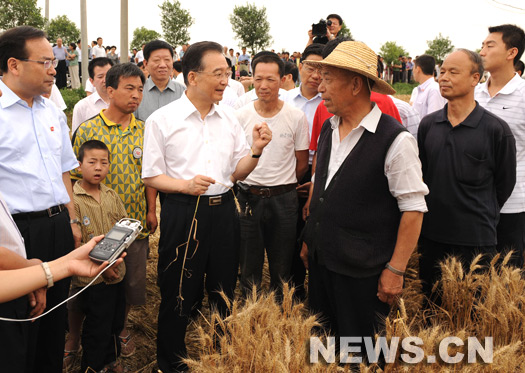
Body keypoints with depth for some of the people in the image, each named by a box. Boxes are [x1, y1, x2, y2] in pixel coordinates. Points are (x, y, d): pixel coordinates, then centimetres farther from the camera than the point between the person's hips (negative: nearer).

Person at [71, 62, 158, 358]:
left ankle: (121, 326, 35)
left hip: (135, 222, 4)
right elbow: (76, 176, -5)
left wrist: (152, 210, 6)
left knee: (132, 281, 13)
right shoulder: (88, 130, -7)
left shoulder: (144, 130, 5)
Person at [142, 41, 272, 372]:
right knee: (179, 296, 7)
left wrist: (256, 151, -7)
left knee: (224, 294, 15)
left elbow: (237, 172, 11)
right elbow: (151, 176, -3)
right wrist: (186, 185, -19)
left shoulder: (229, 119, 8)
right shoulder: (162, 120, -4)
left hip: (223, 211, 4)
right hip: (183, 213, -4)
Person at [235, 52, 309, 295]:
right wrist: (252, 186, 5)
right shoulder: (241, 116, -1)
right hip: (248, 198, 1)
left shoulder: (296, 117, -3)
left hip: (283, 200, 0)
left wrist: (281, 185, 7)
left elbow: (302, 164, 5)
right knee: (249, 265, 12)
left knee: (282, 267, 12)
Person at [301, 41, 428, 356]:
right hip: (321, 259, 7)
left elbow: (413, 209, -15)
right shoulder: (328, 129, 6)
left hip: (363, 271, -6)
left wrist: (396, 270, -15)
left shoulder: (395, 139, -17)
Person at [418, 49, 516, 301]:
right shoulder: (428, 124, 4)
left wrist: (481, 218, 7)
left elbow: (505, 184, 1)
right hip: (431, 235, 4)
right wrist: (437, 213, 12)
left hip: (475, 242, -4)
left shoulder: (496, 129, -9)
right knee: (430, 303, 16)